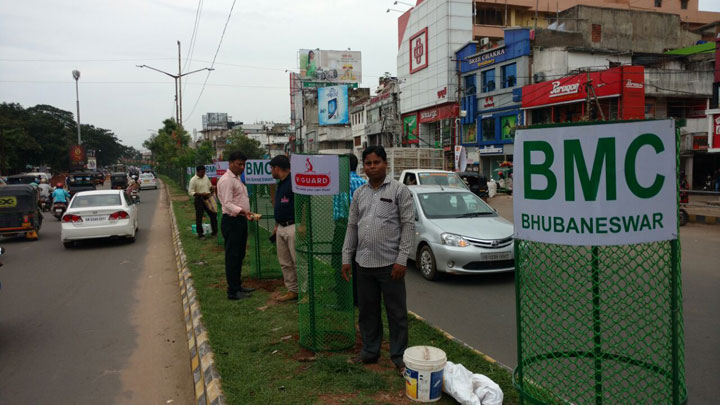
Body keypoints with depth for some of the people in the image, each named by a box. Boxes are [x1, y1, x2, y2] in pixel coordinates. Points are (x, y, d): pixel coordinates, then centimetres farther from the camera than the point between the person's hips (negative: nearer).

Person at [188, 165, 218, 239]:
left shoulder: (205, 177, 8)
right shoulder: (193, 180, -12)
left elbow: (210, 186, 21)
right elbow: (190, 192, -16)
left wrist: (212, 188, -3)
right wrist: (201, 194, -25)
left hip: (207, 199, 6)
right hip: (199, 200, -6)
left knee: (213, 214, 9)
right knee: (199, 217, -1)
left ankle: (215, 231, 20)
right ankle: (200, 234, 9)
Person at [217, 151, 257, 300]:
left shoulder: (237, 179, 17)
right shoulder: (226, 180, -14)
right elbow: (227, 203, -22)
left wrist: (246, 213, 20)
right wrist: (242, 211, -34)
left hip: (241, 220, 10)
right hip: (232, 221, -10)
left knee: (239, 255, 16)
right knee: (232, 256, -5)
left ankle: (237, 285, 26)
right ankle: (232, 291, 0)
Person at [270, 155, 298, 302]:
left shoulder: (294, 182, -14)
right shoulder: (280, 184, 17)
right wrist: (276, 225, 22)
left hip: (293, 227, -10)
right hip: (281, 228, 10)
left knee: (298, 262, -5)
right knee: (285, 262, 13)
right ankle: (292, 290, 22)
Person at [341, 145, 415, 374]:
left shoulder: (399, 190, -5)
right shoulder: (359, 194, 10)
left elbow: (408, 225, -8)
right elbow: (352, 226, 14)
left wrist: (401, 259, -13)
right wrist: (346, 258, 8)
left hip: (389, 263, -5)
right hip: (364, 264, 5)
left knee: (396, 313, 4)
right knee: (367, 311, 15)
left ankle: (399, 357, 16)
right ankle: (370, 351, 29)